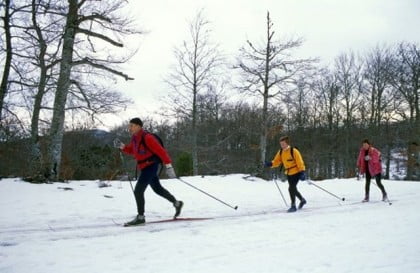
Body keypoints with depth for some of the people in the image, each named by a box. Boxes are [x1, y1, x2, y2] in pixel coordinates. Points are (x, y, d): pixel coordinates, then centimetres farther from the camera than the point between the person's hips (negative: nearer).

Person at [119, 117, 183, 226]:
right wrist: (123, 147, 1)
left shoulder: (147, 138, -21)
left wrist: (169, 166, -25)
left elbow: (161, 151, -22)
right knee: (158, 189, 21)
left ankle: (140, 217, -2)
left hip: (150, 166, -9)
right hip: (144, 167, 9)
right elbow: (131, 150, 22)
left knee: (138, 190, -12)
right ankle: (177, 203, 37)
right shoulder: (135, 138, 5)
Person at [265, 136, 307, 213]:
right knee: (293, 189, 18)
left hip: (296, 172, -7)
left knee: (291, 188, -16)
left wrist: (302, 172, -24)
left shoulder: (294, 151, -18)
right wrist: (270, 164, -19)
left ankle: (293, 206, -2)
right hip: (289, 174, 7)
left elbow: (300, 162, -17)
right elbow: (276, 161, 1)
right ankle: (302, 200, 43)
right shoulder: (280, 152, 0)